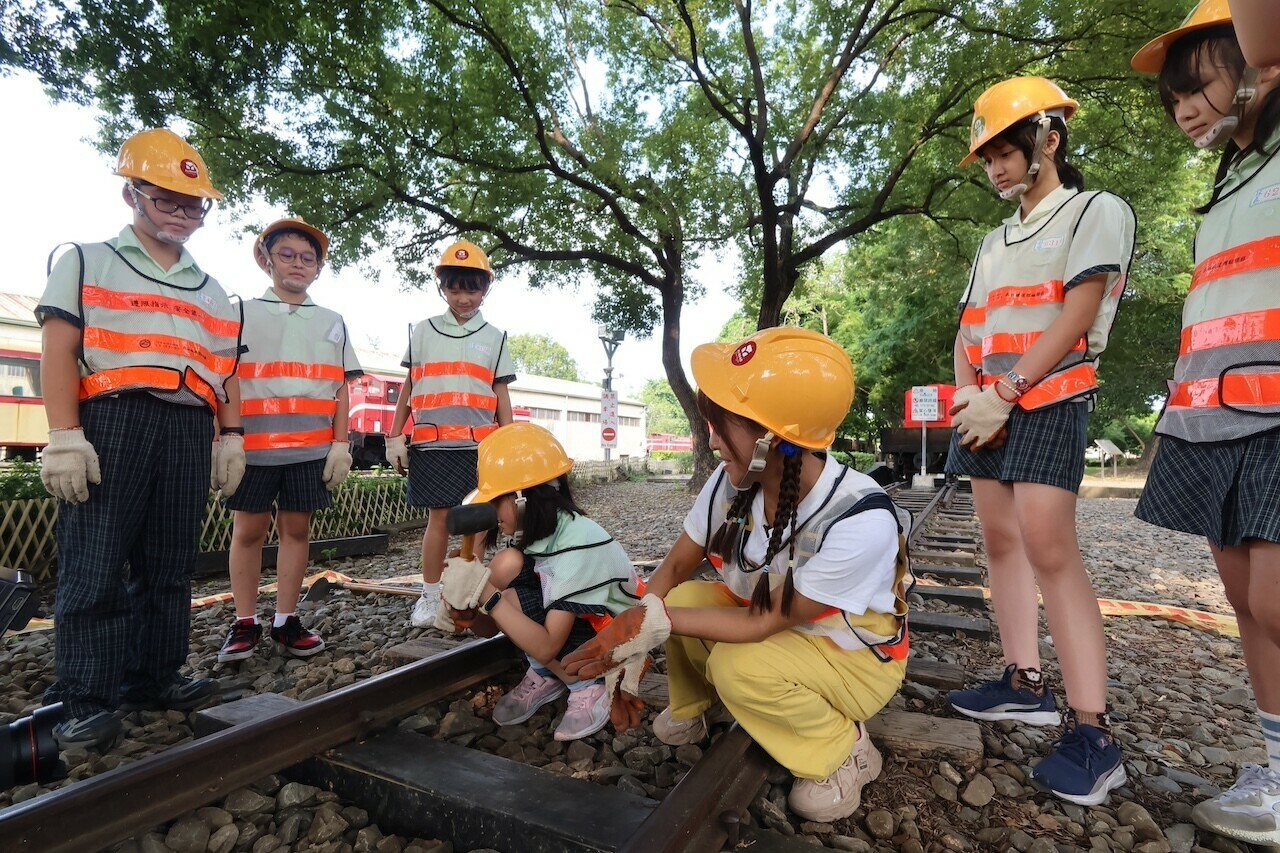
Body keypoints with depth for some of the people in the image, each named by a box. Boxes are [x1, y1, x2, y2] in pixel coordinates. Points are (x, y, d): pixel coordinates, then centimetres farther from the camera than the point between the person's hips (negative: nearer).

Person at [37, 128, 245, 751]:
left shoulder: (213, 292, 23)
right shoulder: (87, 262, 11)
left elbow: (226, 371, 19)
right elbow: (58, 350, 0)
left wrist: (231, 437, 8)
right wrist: (64, 436, -12)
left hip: (189, 431, 4)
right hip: (110, 421, -4)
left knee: (170, 564, 7)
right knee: (94, 566, -3)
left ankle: (154, 676, 17)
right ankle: (87, 698, 5)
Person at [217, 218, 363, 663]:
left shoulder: (332, 322, 14)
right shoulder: (243, 313, 9)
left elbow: (340, 390, 9)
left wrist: (341, 444, 2)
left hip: (312, 447, 2)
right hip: (254, 444, -1)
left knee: (297, 527, 5)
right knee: (249, 529, 4)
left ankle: (286, 620, 15)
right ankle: (245, 623, 16)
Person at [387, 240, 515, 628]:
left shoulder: (494, 338, 11)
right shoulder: (422, 332, 10)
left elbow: (501, 396, 9)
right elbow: (409, 389, 11)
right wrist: (395, 437, 6)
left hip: (480, 443, 0)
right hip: (432, 443, 0)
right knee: (439, 517, 1)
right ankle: (430, 596, 13)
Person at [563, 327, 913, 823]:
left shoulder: (861, 521, -37)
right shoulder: (732, 482, -22)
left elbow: (764, 624, -30)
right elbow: (675, 567, -10)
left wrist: (656, 622, -36)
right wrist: (629, 656, -18)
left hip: (856, 657, -5)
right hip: (767, 618, 5)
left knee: (740, 666, -31)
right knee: (682, 598, -19)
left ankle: (846, 752, -1)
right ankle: (698, 708, 13)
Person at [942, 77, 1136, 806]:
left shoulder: (1098, 211, 0)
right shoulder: (994, 242, 21)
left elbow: (1075, 317, -12)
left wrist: (1003, 394, -17)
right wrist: (967, 394, -3)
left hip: (1047, 403, -8)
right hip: (987, 408, 8)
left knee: (1049, 550, -16)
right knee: (1001, 542, 6)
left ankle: (1093, 733, -10)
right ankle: (1027, 684, 16)